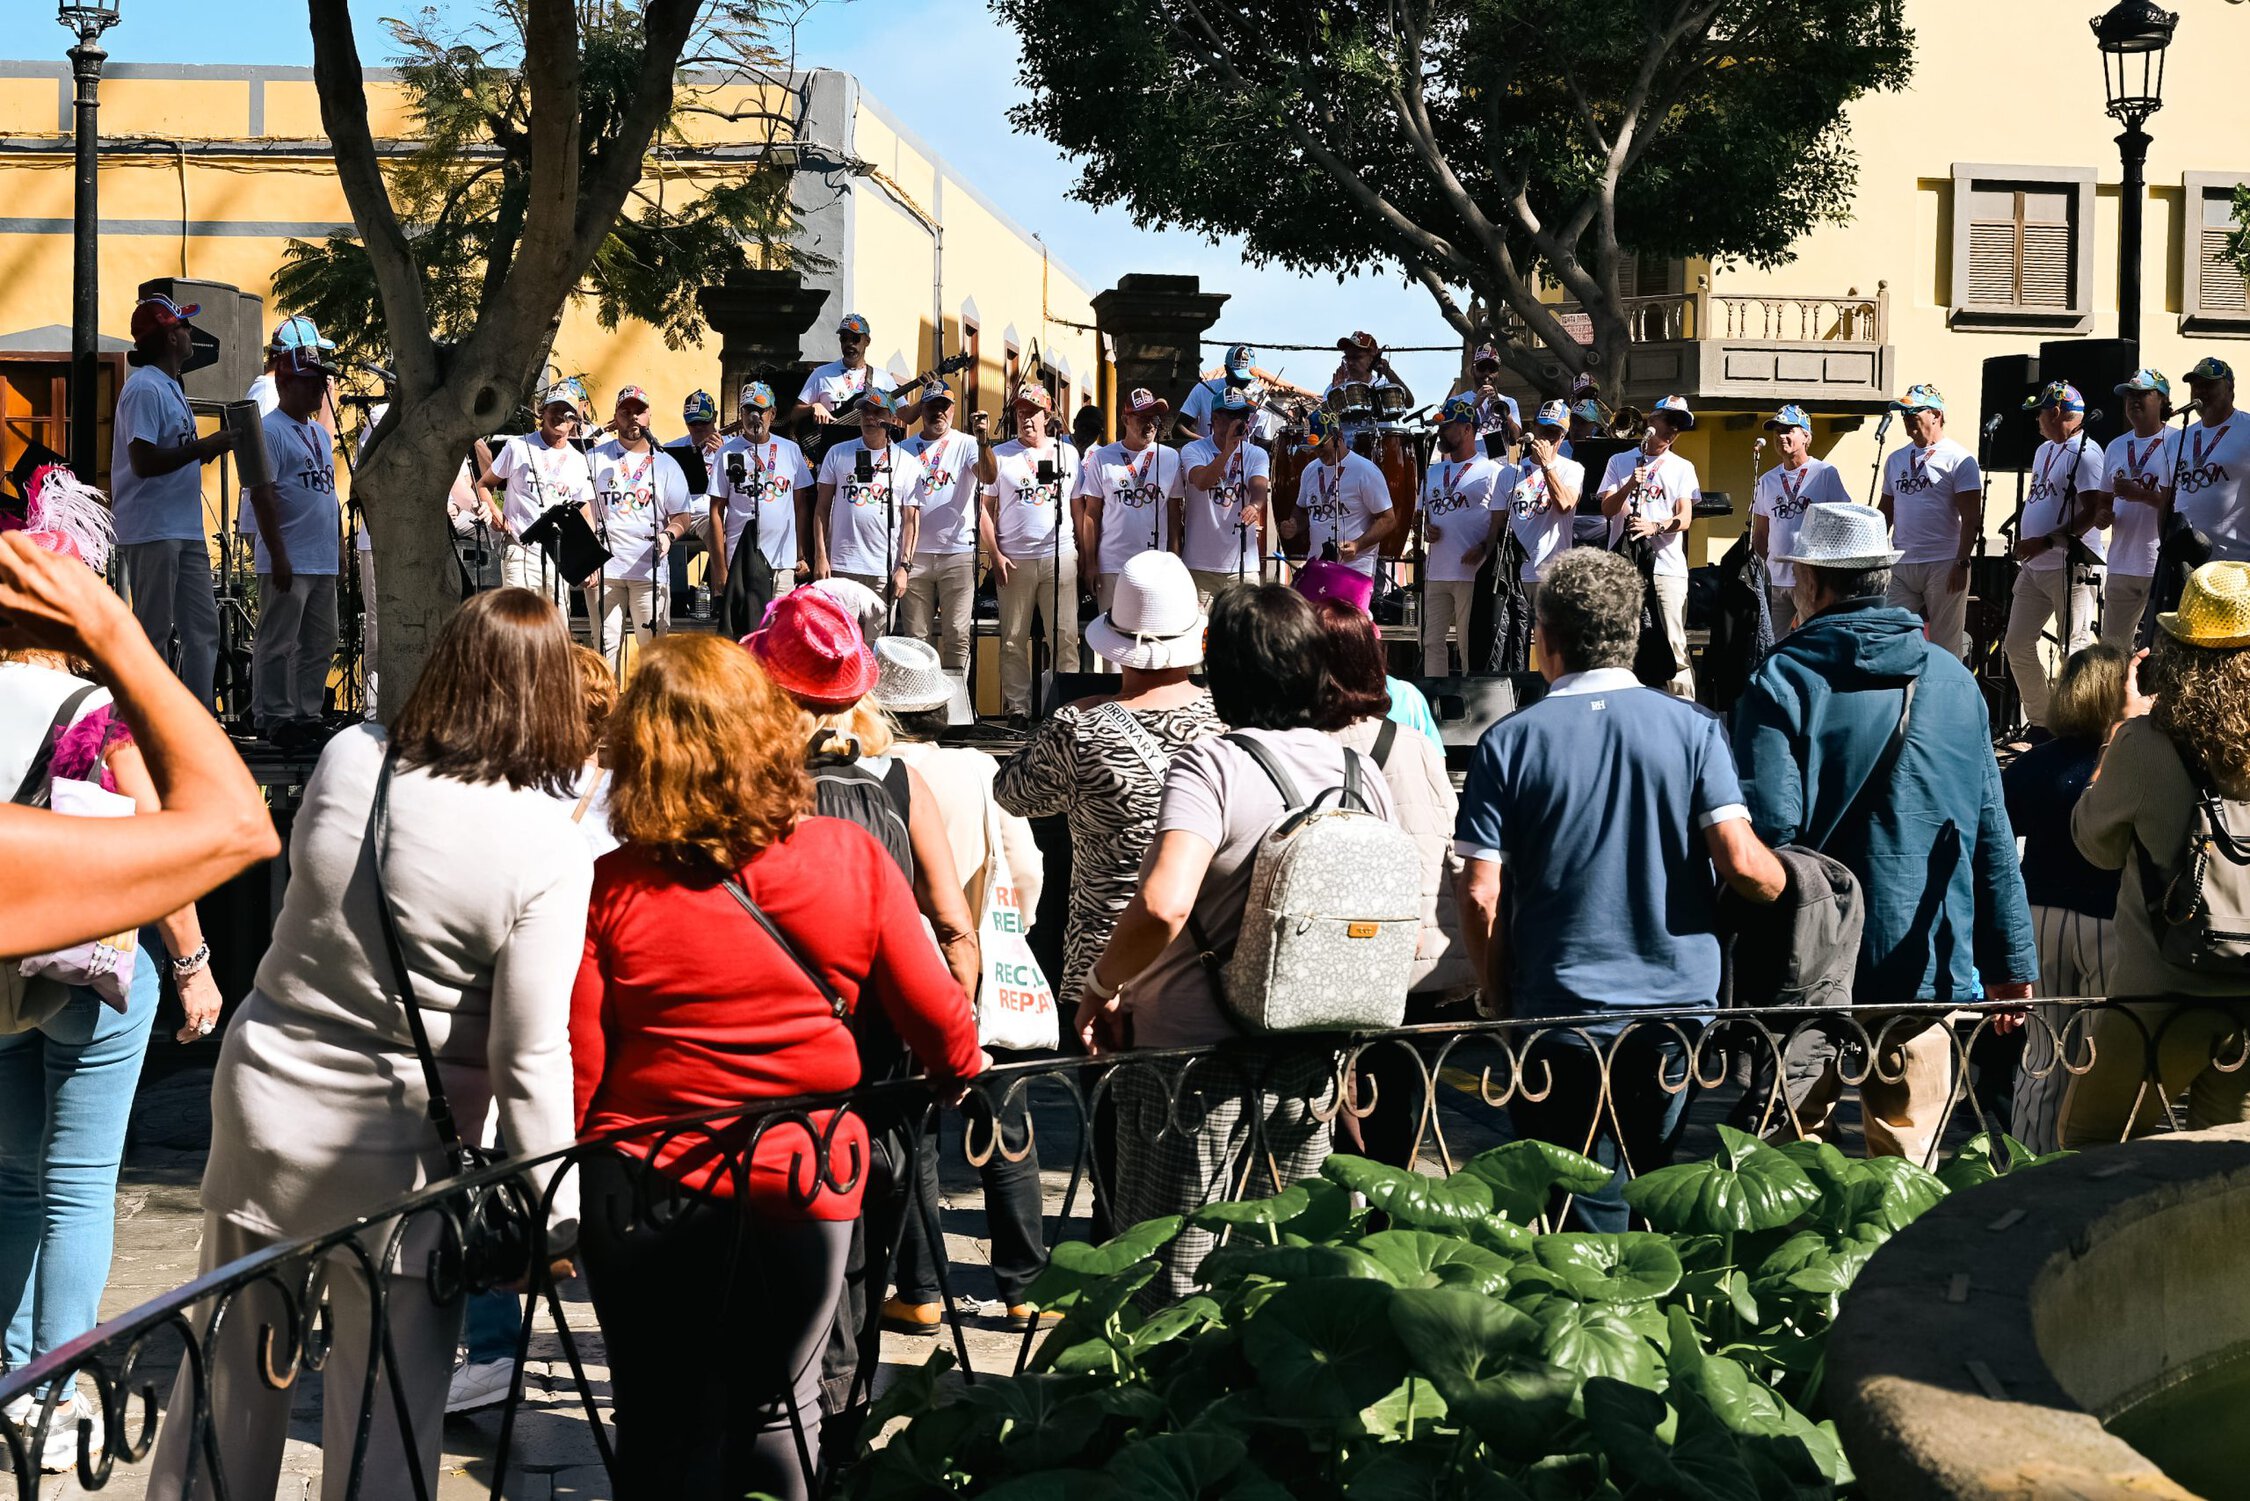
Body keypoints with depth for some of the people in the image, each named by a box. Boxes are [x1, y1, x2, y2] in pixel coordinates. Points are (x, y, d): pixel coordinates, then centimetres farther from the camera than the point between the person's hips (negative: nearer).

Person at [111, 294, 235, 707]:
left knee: (203, 630, 10)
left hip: (186, 530, 10)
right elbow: (143, 461, -21)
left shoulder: (170, 387, 19)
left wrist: (209, 448, 12)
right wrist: (203, 447, -20)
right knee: (152, 635, -5)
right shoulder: (144, 387, -13)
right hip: (151, 533, -10)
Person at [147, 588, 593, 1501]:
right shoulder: (549, 850, -18)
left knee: (230, 1381, 19)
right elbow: (530, 1057, -18)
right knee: (383, 1424, 9)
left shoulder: (347, 761, -7)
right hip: (393, 1153, -4)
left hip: (262, 1099, 4)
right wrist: (558, 1213, -11)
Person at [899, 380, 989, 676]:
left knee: (957, 634, -1)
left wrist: (983, 442, -37)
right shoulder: (905, 449, 9)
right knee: (916, 635, 7)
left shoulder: (965, 444, 0)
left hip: (957, 552, -2)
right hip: (916, 554, 3)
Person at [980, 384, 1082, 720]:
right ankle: (1017, 708, 10)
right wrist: (995, 554, -5)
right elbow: (984, 507, 4)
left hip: (1059, 557, 1)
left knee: (1065, 636, -2)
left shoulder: (1067, 453, 11)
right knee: (1014, 640, 3)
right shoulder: (1000, 454, 5)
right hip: (1014, 560, -1)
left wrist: (1084, 555, 7)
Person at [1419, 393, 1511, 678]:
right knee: (1432, 641, 8)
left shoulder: (1492, 471, -1)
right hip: (1435, 572, 7)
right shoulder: (1433, 473, 20)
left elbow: (1500, 519, -8)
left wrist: (1483, 548, -23)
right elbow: (1421, 514, 25)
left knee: (1470, 644, -4)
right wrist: (1424, 530, 2)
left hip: (1472, 572, -7)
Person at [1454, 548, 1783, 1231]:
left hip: (1560, 1018, -1)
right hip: (1680, 1008, 2)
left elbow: (1481, 896, -6)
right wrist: (1787, 882, 13)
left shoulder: (1509, 743, -3)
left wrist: (1501, 1004, 7)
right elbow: (1742, 864, -10)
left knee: (1588, 1214, 5)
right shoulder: (1693, 729, -1)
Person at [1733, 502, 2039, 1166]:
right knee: (1908, 1162, 9)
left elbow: (1767, 827, -17)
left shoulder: (1783, 681, -8)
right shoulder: (1953, 679, 6)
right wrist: (2011, 960, 13)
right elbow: (1992, 834, 8)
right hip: (1929, 963, 4)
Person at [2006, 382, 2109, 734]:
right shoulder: (2044, 451, 19)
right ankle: (2040, 722, 19)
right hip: (2033, 566, 10)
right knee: (2017, 645, 10)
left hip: (2070, 567, -10)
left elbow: (2092, 513, -20)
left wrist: (2046, 541, -26)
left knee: (2075, 651, -8)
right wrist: (2023, 535, 14)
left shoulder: (2085, 453, -12)